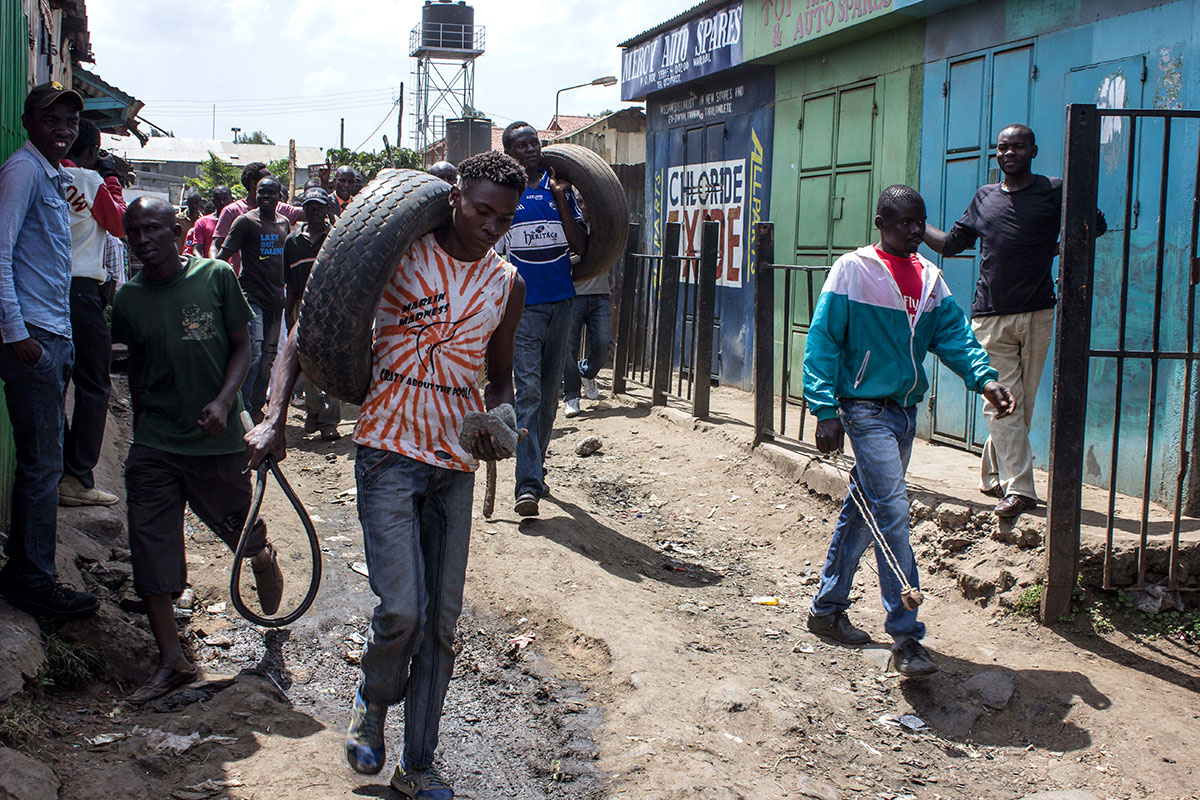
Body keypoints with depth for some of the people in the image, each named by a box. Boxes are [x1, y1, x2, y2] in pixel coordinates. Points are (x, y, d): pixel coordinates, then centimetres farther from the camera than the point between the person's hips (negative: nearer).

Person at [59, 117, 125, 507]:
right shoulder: (91, 181, -7)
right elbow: (120, 225, 4)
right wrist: (111, 178, 12)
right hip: (81, 290, -6)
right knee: (93, 386, 0)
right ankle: (78, 478, -2)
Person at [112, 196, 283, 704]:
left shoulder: (215, 277, -4)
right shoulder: (129, 298, 4)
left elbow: (242, 345, 0)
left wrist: (223, 401, -14)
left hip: (217, 440, -2)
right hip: (153, 446, 3)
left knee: (252, 543, 8)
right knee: (149, 553, -2)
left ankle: (273, 635, 35)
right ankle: (171, 662, 10)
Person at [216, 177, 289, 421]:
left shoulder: (284, 223, 13)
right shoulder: (246, 221, -5)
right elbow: (223, 256, -7)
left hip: (276, 298, 6)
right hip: (252, 297, -6)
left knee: (268, 357, 8)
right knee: (253, 354, -15)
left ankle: (257, 406, 18)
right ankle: (242, 407, -7)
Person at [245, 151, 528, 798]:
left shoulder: (506, 284, 7)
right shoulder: (398, 252, -6)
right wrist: (274, 417, -16)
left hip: (456, 461, 4)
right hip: (390, 451, -4)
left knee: (442, 621, 7)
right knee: (401, 610, -14)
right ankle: (373, 700, 20)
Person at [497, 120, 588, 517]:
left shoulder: (561, 190, 9)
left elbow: (581, 246, -1)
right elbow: (488, 253, 6)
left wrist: (560, 197, -7)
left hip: (560, 302, 4)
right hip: (522, 306, -4)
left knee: (549, 392, 12)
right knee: (527, 391, -14)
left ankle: (536, 467, 26)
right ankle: (528, 484, -17)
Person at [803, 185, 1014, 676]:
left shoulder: (929, 277, 11)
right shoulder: (852, 270, -7)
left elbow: (953, 333, 2)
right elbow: (822, 342, -9)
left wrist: (983, 377, -17)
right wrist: (826, 410, -16)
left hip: (905, 410, 7)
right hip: (866, 409, -7)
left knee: (863, 512, 14)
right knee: (893, 511, -14)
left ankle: (827, 609, 28)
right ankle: (905, 636, -11)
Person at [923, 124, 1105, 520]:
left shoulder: (1054, 191, 6)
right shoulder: (984, 197, 16)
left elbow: (1095, 224, 13)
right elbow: (952, 243, 22)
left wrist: (1058, 248, 5)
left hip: (1037, 314, -1)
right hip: (990, 316, 2)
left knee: (1022, 404, 4)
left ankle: (993, 475, 20)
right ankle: (1018, 489, -9)